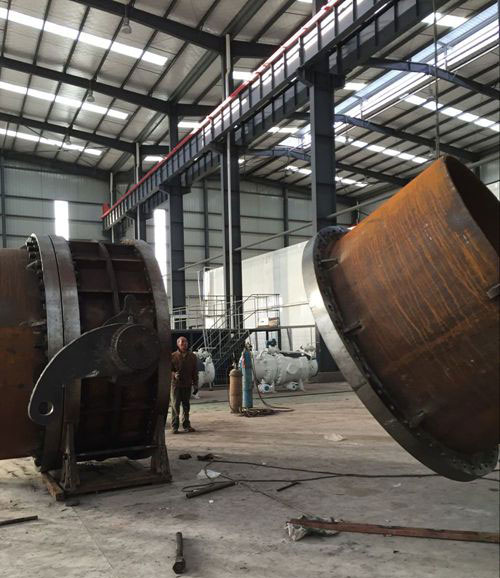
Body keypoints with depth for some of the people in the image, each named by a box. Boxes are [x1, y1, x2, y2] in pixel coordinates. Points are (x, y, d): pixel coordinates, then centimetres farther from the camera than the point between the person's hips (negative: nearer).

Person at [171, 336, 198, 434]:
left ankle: (186, 425, 22)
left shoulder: (192, 356, 6)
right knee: (175, 405, -2)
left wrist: (195, 384, 7)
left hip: (187, 385, 3)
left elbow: (195, 372, 10)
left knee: (186, 405, 11)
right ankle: (174, 426, 5)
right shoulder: (173, 356, -4)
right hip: (176, 384, -3)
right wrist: (174, 374, -22)